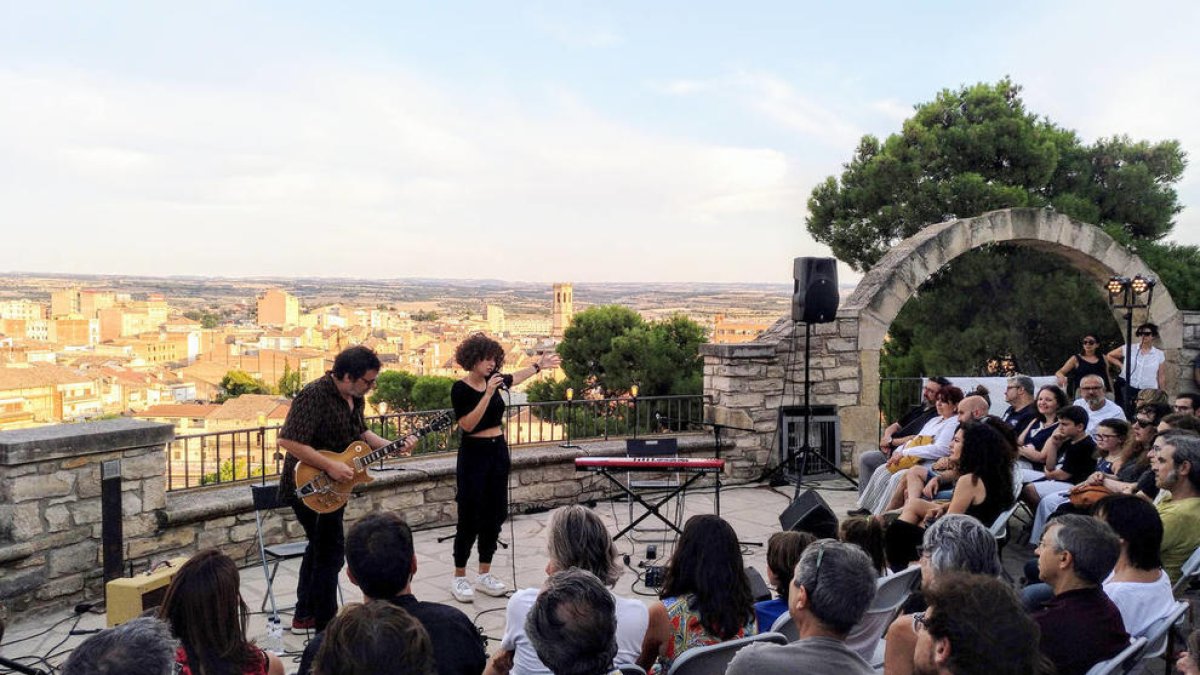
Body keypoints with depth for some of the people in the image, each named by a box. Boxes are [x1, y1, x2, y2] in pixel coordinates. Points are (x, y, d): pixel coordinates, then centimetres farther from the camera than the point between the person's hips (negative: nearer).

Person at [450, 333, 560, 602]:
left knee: (494, 515, 9)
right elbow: (468, 425, -20)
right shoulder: (460, 389, -12)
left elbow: (515, 378, 28)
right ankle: (459, 577, 11)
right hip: (474, 453, -6)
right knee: (470, 517, -2)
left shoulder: (493, 379, 5)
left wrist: (538, 365, 35)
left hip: (498, 451, 7)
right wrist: (488, 394, -24)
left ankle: (484, 574, 19)